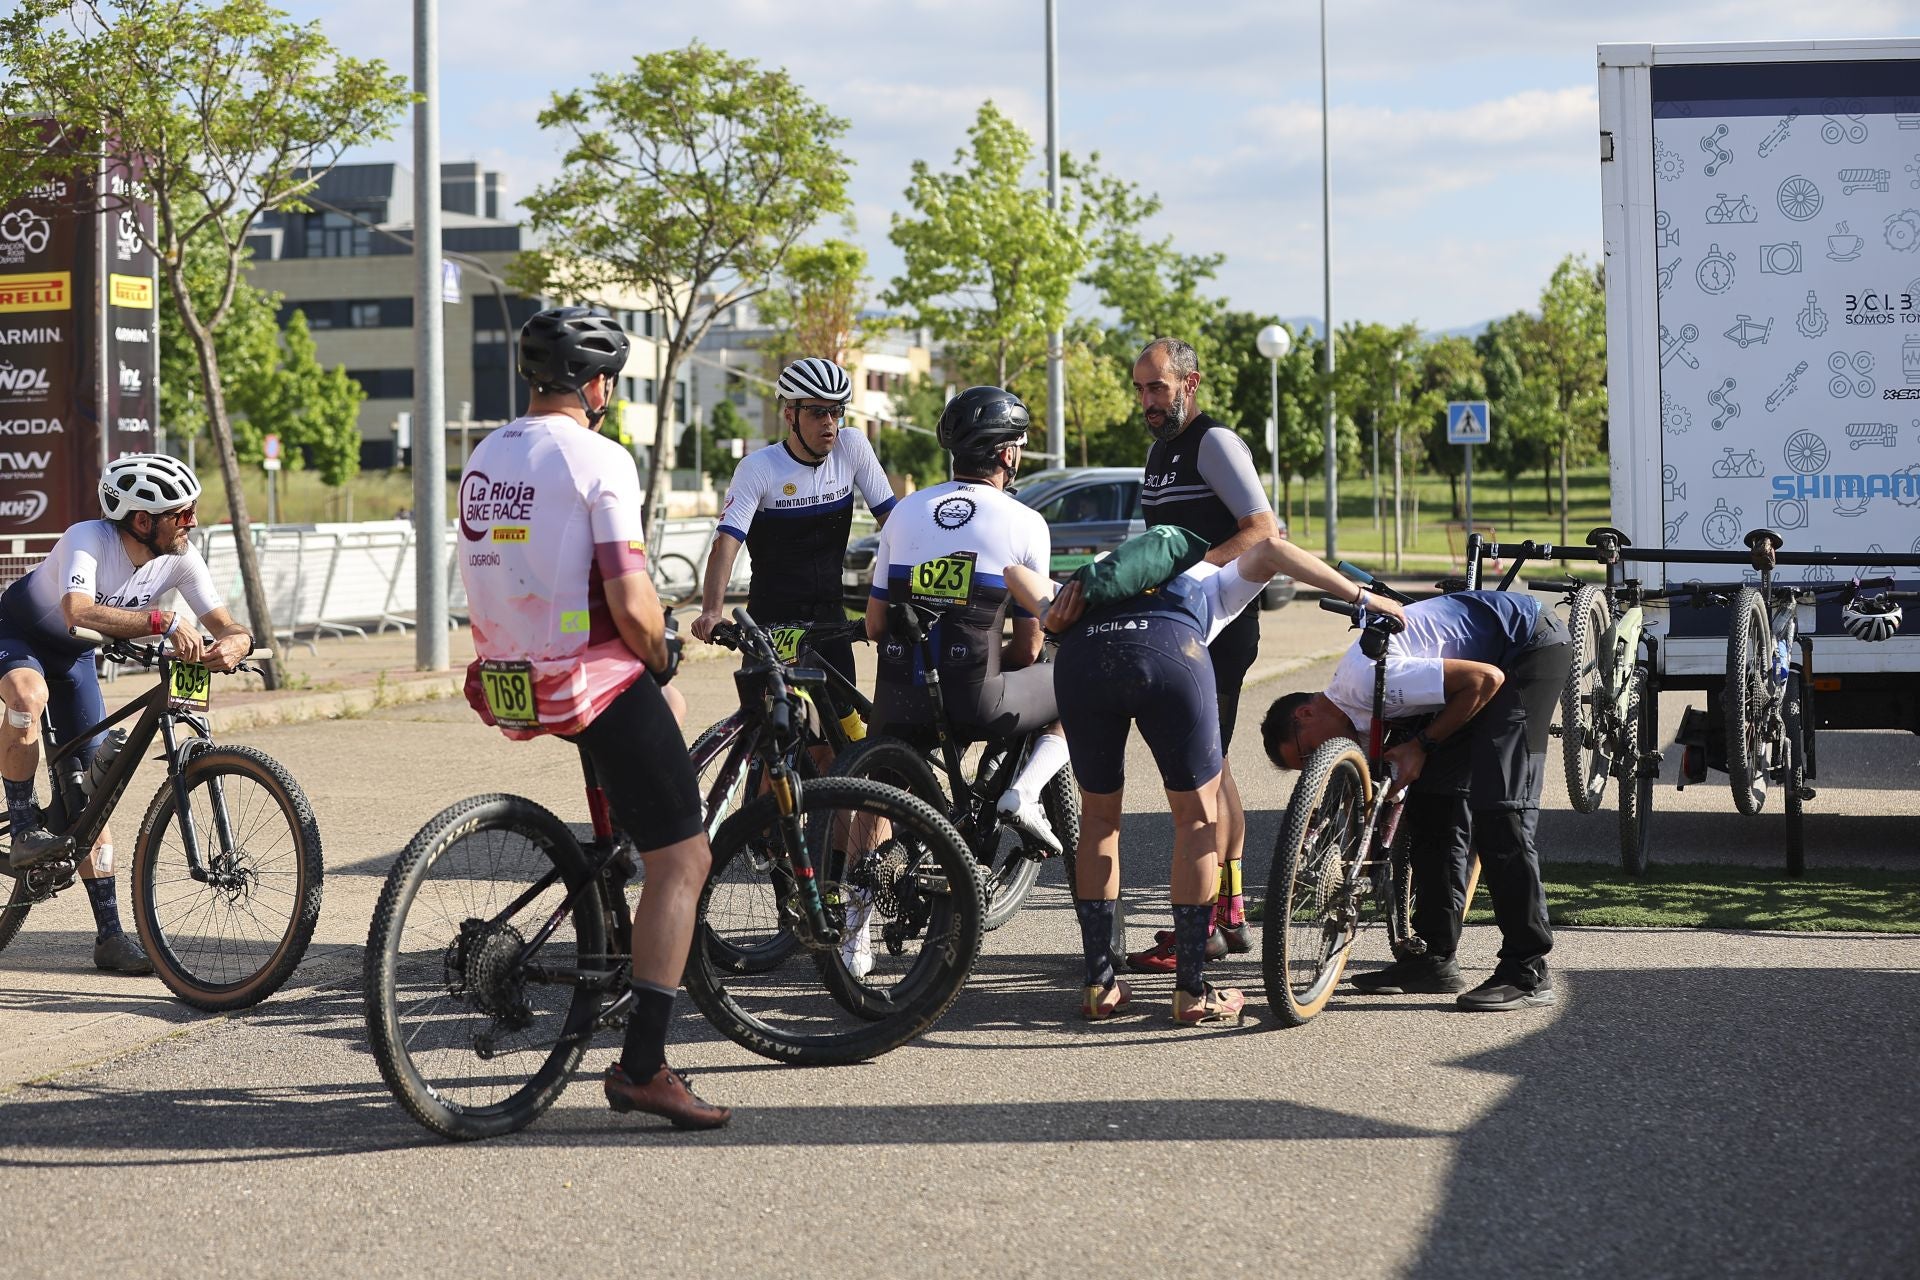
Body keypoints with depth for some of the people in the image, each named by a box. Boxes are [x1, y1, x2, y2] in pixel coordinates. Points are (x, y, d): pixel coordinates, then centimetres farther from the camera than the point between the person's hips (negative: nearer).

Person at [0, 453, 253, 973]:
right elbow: (78, 612, -52)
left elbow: (228, 626, -20)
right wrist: (162, 622, -59)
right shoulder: (89, 539, -35)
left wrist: (233, 644, -45)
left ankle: (110, 936, 2)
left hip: (72, 655, 5)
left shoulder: (180, 557, -19)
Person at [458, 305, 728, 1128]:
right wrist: (659, 656, 0)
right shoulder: (598, 458, -14)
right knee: (681, 862, -3)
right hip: (597, 683, -8)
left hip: (510, 681, 8)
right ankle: (642, 1066, -9)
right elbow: (632, 606, -20)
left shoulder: (485, 458, 10)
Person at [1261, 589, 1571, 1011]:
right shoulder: (1360, 709, 5)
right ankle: (1437, 960, 12)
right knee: (1433, 798, 7)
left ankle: (1528, 973, -12)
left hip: (1532, 641, -10)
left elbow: (1487, 679, -24)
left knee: (1497, 807, -15)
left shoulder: (1368, 681, -25)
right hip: (1494, 654, 10)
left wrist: (1423, 745, -16)